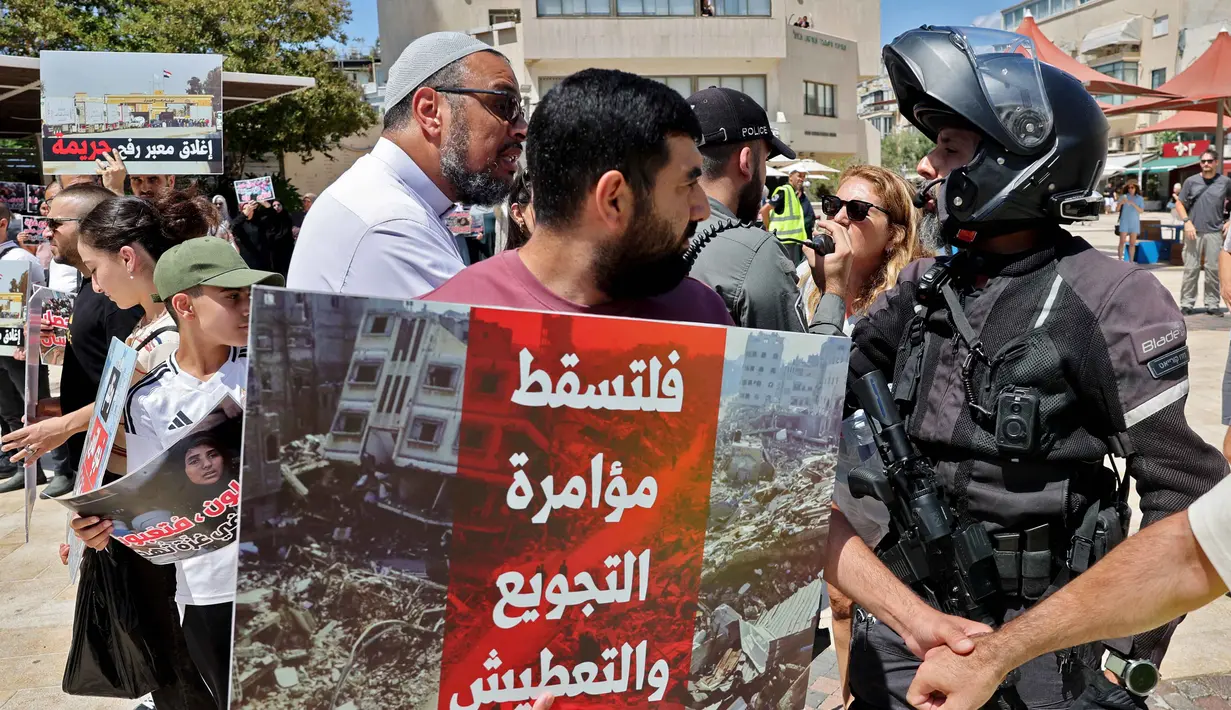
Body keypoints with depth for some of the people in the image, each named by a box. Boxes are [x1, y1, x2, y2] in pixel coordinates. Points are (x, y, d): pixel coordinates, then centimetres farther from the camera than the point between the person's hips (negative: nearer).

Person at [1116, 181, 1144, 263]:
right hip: (1125, 222, -2)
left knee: (1132, 243, 3)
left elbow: (1141, 211, -7)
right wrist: (1121, 203, -27)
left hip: (1134, 223, 2)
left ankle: (1131, 262, 8)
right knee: (1122, 242, -7)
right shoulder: (1123, 197, -1)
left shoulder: (1139, 198, 3)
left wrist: (1133, 204, -20)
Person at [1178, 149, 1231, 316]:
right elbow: (1179, 204, 7)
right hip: (1194, 232, 0)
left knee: (1213, 269, 3)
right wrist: (1187, 222, -5)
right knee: (1191, 268, -1)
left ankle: (1212, 304, 10)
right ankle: (1187, 303, 4)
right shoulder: (1191, 181, 5)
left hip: (1215, 232, 1)